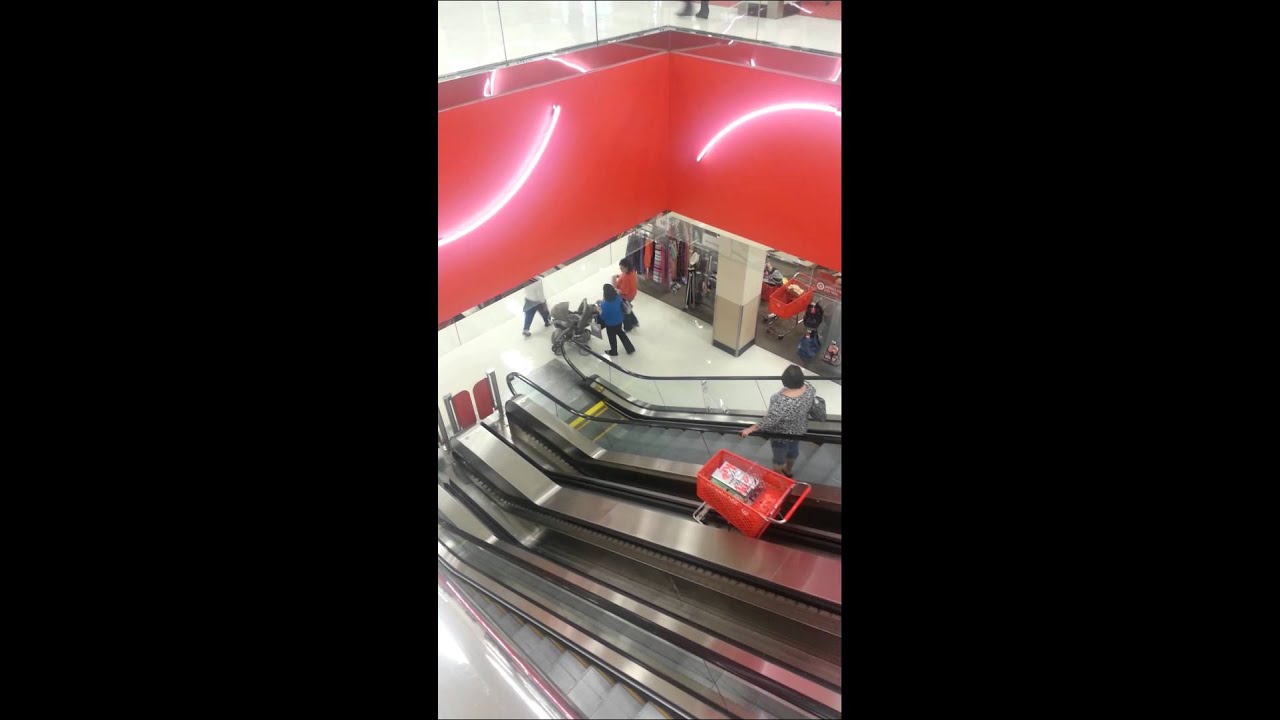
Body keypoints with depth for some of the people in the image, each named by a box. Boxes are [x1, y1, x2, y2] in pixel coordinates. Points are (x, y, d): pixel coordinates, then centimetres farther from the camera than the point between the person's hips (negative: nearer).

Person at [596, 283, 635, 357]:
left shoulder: (606, 304, -38)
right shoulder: (617, 296, -17)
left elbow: (603, 316, -24)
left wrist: (599, 308, -11)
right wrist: (601, 301, 3)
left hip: (611, 323, -6)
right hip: (619, 320, 6)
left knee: (612, 337, 22)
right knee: (620, 332, 32)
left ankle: (613, 351, 48)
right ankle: (630, 348, 41)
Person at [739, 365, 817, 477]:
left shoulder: (781, 402, -42)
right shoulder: (809, 388, -22)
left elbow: (769, 421, -34)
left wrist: (751, 429, -20)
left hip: (782, 435, -6)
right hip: (799, 429, 6)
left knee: (779, 456, 21)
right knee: (793, 450, 32)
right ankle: (788, 470, 59)